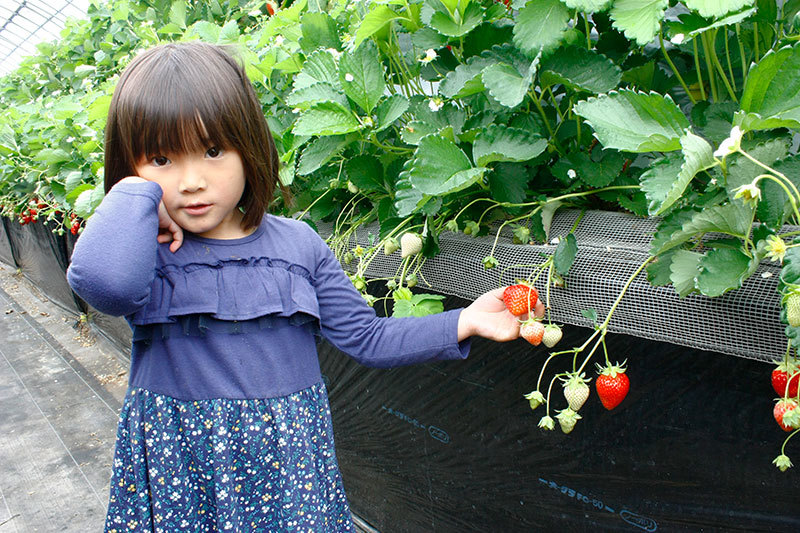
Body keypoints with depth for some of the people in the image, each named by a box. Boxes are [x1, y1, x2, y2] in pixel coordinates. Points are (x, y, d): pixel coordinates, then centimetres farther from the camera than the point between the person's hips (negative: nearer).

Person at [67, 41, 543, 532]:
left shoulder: (298, 243, -1)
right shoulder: (146, 253, -9)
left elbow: (367, 338, 4)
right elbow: (102, 281, -36)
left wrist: (465, 321, -3)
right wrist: (138, 188, -19)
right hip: (179, 472, -1)